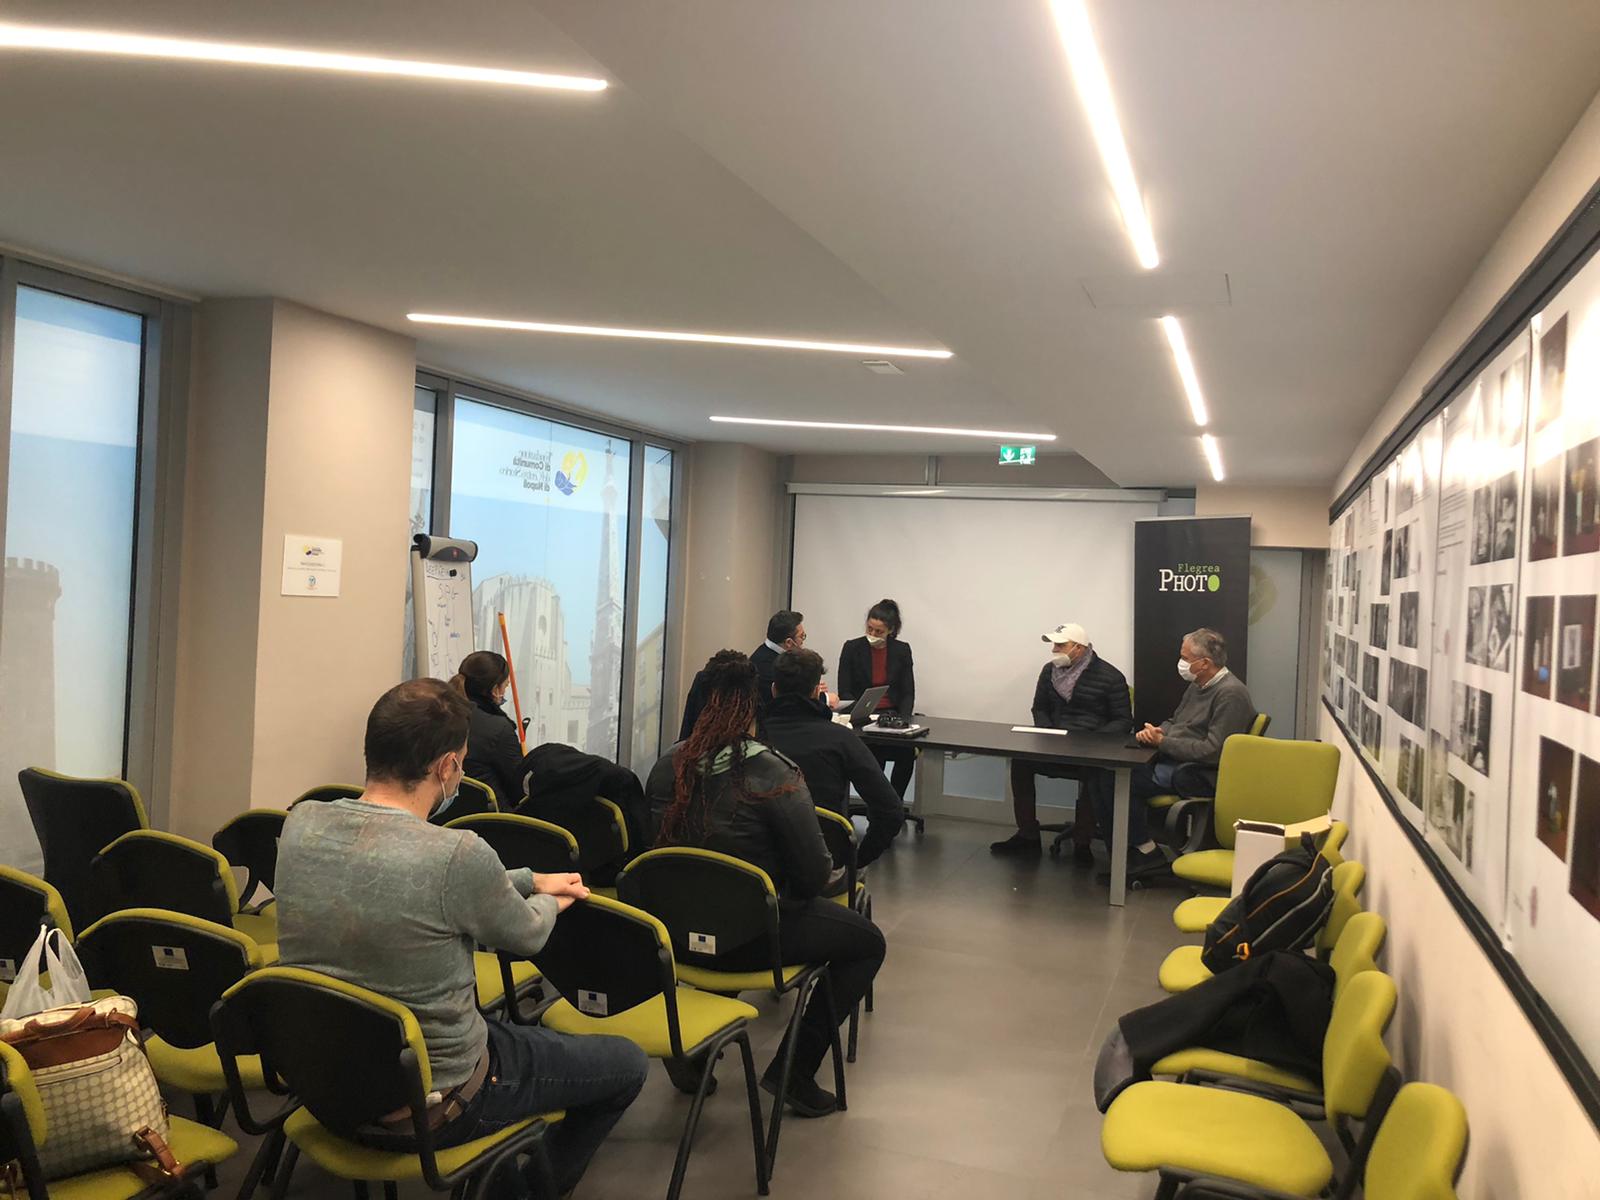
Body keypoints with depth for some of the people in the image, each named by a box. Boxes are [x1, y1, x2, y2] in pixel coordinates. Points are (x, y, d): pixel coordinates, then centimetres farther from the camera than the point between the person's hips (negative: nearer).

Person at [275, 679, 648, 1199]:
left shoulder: (301, 825, -11)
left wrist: (530, 879, 14)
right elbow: (527, 936, -9)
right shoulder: (458, 855, -30)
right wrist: (548, 903, 14)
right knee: (627, 1062, 15)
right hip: (427, 1110, -6)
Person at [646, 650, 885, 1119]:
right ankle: (794, 1068, 9)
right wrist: (836, 876, 7)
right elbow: (815, 877, -17)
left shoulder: (668, 766, -4)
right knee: (868, 942, 14)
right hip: (747, 939, -6)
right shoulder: (773, 774, -20)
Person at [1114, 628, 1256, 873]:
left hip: (1201, 776, -10)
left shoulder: (1230, 693, -15)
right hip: (1173, 761, 10)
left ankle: (1146, 851, -6)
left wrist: (1163, 742, -16)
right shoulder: (1198, 686, 15)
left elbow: (1213, 751, -22)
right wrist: (1155, 732, 3)